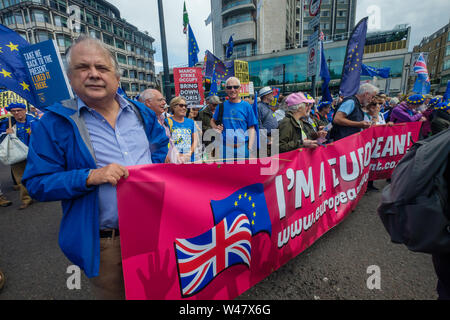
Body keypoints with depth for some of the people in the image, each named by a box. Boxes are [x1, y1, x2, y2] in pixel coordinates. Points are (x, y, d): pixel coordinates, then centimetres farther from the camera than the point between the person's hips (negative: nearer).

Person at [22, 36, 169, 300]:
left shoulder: (141, 113, 3)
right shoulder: (55, 123, -8)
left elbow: (161, 146, 16)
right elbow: (37, 183, -9)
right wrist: (91, 176, -25)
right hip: (103, 244, -3)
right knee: (113, 293, 22)